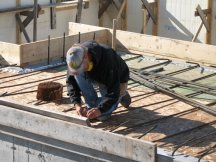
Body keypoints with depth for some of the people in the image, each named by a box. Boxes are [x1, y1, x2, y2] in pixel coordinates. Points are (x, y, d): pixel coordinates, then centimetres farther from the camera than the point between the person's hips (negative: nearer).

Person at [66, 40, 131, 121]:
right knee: (78, 74, -26)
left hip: (117, 81, -5)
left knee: (101, 115, -19)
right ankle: (91, 107, -9)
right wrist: (77, 104, -28)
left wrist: (100, 110, -45)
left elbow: (114, 90, -37)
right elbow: (71, 81, -15)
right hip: (97, 79, 5)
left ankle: (120, 96, 10)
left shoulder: (107, 58, -39)